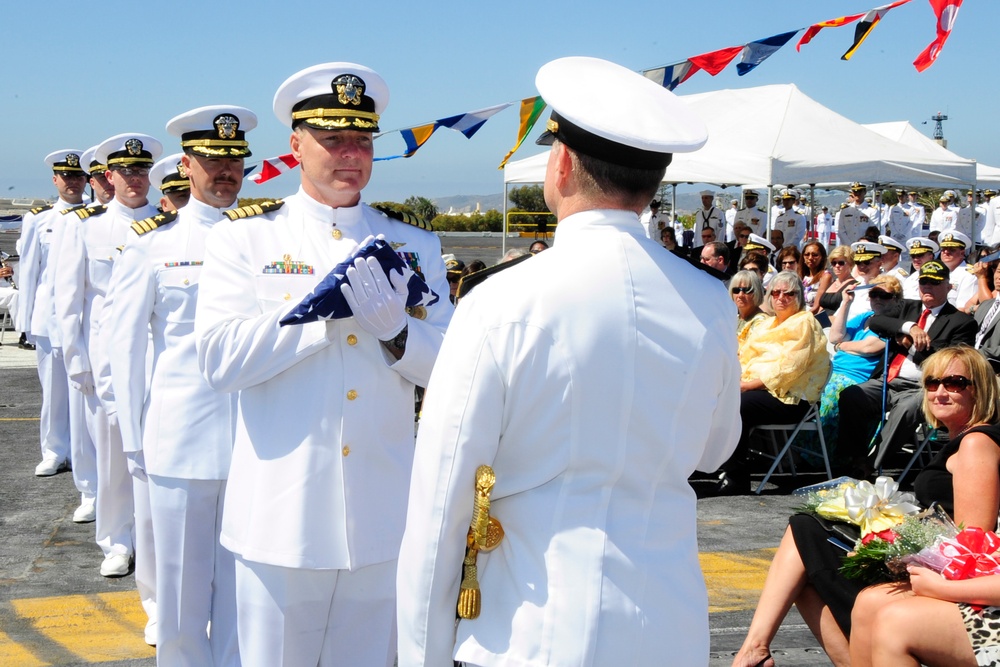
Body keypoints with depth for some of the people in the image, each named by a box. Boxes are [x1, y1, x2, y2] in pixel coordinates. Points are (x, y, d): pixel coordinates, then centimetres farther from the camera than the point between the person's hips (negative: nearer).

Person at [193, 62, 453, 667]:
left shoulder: (415, 247, 9)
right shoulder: (245, 240, 2)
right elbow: (219, 359, -12)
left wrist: (393, 325, -18)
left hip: (382, 521, 2)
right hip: (282, 519, -2)